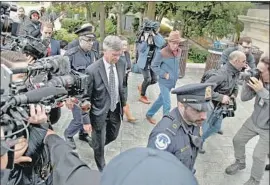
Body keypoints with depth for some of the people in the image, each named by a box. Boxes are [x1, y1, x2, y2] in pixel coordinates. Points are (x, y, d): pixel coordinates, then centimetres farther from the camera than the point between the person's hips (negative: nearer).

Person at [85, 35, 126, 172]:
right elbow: (86, 97, -16)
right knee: (99, 143, 14)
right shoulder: (92, 70, -23)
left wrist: (124, 104, 13)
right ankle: (102, 170, 41)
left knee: (113, 136, 25)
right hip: (100, 112, -5)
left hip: (116, 110, 5)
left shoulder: (121, 66, -6)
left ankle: (97, 145, 58)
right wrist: (86, 120, -14)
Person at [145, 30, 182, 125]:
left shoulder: (178, 51, 2)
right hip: (164, 82, -7)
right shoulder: (162, 53, -18)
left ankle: (149, 114, 39)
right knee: (167, 105, -4)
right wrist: (164, 74, -17)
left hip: (172, 82, 7)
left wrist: (176, 75, 9)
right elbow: (153, 66, -11)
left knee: (161, 100, 20)